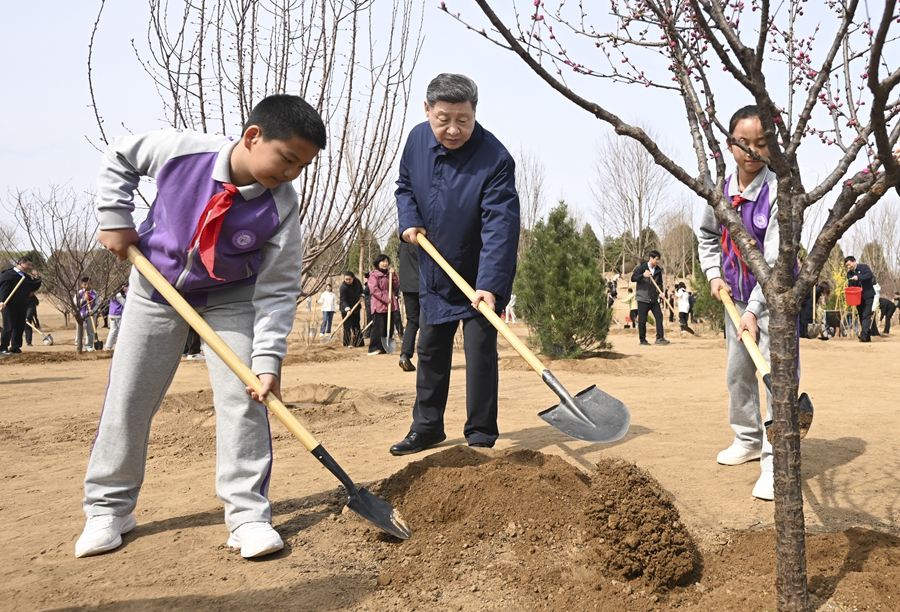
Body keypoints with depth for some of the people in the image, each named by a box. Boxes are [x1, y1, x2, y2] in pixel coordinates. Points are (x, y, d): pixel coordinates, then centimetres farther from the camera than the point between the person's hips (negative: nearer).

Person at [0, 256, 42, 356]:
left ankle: (15, 347, 18)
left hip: (22, 305, 8)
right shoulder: (9, 274, -8)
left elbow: (34, 288, 19)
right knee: (8, 327, -9)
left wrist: (37, 279, 2)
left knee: (20, 327, 9)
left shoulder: (27, 277, 17)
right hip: (10, 305, -8)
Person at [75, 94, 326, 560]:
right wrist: (115, 217, -11)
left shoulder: (281, 208, -25)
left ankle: (248, 513, -1)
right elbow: (119, 157, -3)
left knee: (242, 397, -11)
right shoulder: (181, 150, -25)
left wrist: (267, 359, -28)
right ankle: (108, 508, 20)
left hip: (231, 298, -1)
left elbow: (278, 291, -21)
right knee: (127, 396, 4)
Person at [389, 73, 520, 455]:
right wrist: (408, 221, -7)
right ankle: (426, 427, 29)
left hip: (480, 278, -6)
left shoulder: (495, 160, -26)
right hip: (434, 273, 6)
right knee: (430, 351, 14)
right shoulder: (417, 139, -7)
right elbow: (405, 185, 12)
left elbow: (499, 227, -32)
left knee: (480, 352, -4)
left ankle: (481, 437, 9)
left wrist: (489, 285, -41)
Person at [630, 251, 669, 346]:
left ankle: (660, 337, 1)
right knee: (642, 320, -1)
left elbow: (660, 283, 14)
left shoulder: (658, 270, 7)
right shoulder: (641, 267, -7)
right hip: (643, 298, -5)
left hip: (654, 298, 5)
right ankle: (643, 340, 8)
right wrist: (643, 275, -24)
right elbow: (633, 278, -9)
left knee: (659, 316, -4)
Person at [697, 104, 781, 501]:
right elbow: (707, 235, 15)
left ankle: (774, 463, -9)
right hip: (736, 297, 6)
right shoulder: (721, 190, -4)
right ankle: (748, 440, 34)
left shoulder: (778, 191, -21)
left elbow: (774, 259, -25)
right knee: (737, 371, 15)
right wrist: (714, 274, 2)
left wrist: (754, 310, -30)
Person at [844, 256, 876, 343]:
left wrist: (858, 277, -33)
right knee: (861, 317, 6)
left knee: (866, 315, -15)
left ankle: (864, 334, -24)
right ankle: (867, 337, 11)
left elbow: (870, 275, -21)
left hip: (868, 295, -6)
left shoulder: (864, 267, -4)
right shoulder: (849, 274, 10)